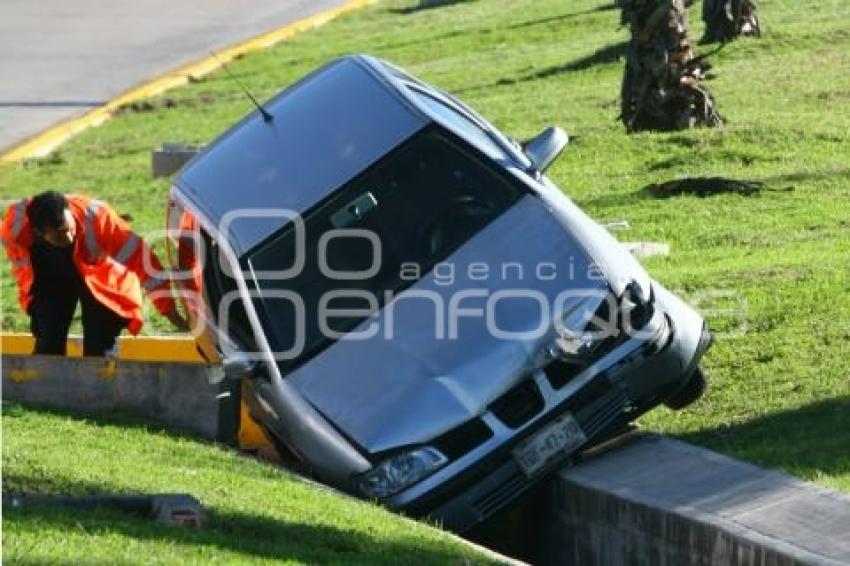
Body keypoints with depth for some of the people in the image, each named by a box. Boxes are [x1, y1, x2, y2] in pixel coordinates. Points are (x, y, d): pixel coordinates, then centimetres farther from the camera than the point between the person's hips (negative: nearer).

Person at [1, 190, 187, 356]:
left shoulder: (95, 217, -40)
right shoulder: (15, 227, -33)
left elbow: (138, 255, -36)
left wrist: (168, 308, -37)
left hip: (100, 277, -2)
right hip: (51, 280, 2)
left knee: (99, 350, -11)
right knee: (48, 345, -5)